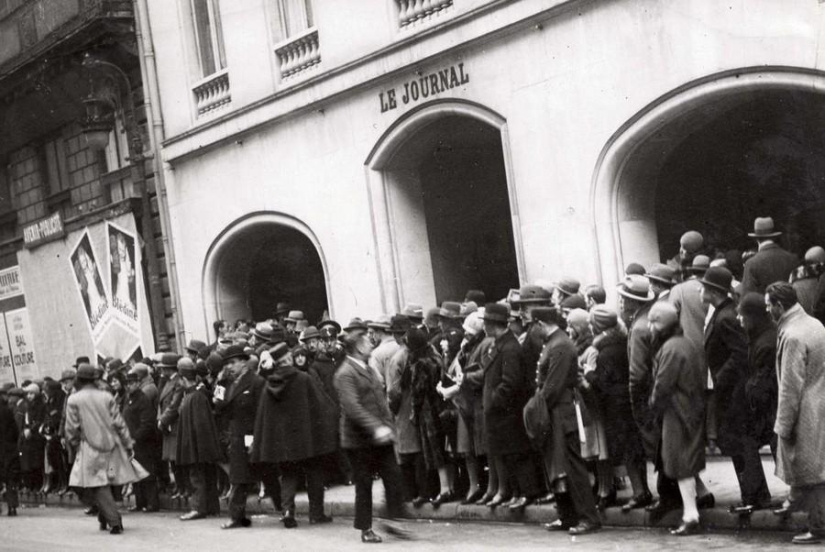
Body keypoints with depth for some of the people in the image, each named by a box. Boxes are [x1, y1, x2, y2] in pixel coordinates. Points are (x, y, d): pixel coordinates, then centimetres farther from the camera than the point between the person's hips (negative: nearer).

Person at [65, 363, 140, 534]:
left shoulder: (74, 400, -5)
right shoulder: (107, 397, 2)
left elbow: (71, 428, -5)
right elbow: (118, 423, 1)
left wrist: (75, 443, 14)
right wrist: (128, 444, 6)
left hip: (91, 448, -3)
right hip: (111, 445, 4)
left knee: (99, 486, -3)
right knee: (106, 485, 18)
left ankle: (114, 521, -15)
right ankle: (105, 517, 26)